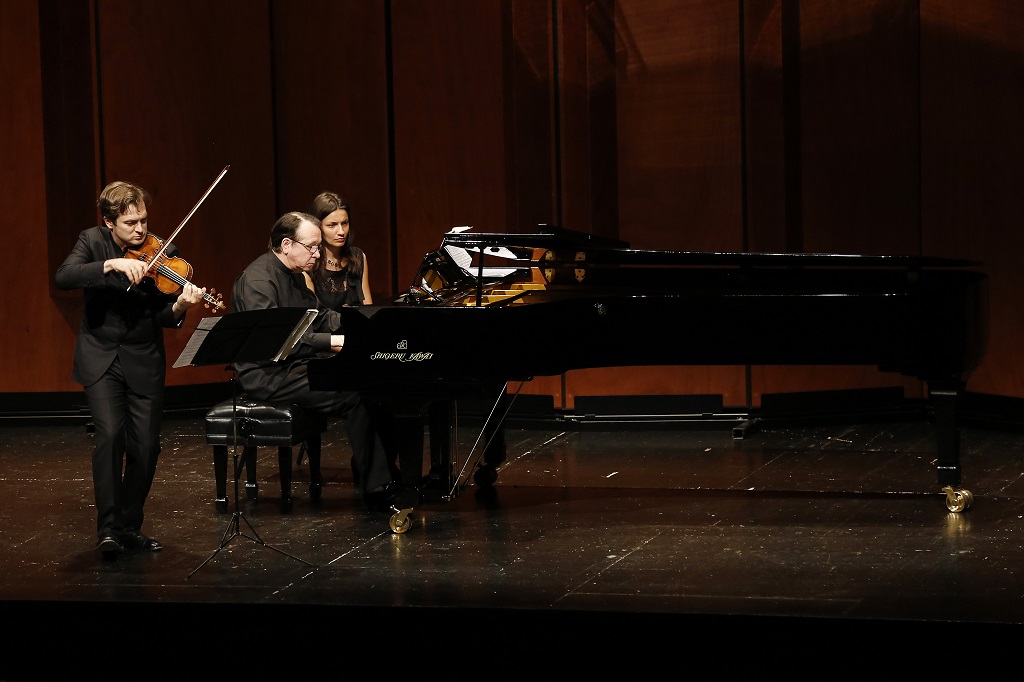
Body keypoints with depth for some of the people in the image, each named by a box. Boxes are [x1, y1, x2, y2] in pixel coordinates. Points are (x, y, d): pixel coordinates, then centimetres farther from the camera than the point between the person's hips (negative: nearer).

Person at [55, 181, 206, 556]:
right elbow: (64, 277, -24)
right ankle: (108, 528, -12)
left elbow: (164, 317, -8)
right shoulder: (92, 242, -5)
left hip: (144, 359, 2)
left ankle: (130, 525, 18)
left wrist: (180, 306, -31)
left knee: (146, 445, 0)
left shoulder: (162, 252, -5)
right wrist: (111, 264, -35)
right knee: (110, 434, -18)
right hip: (100, 357, -2)